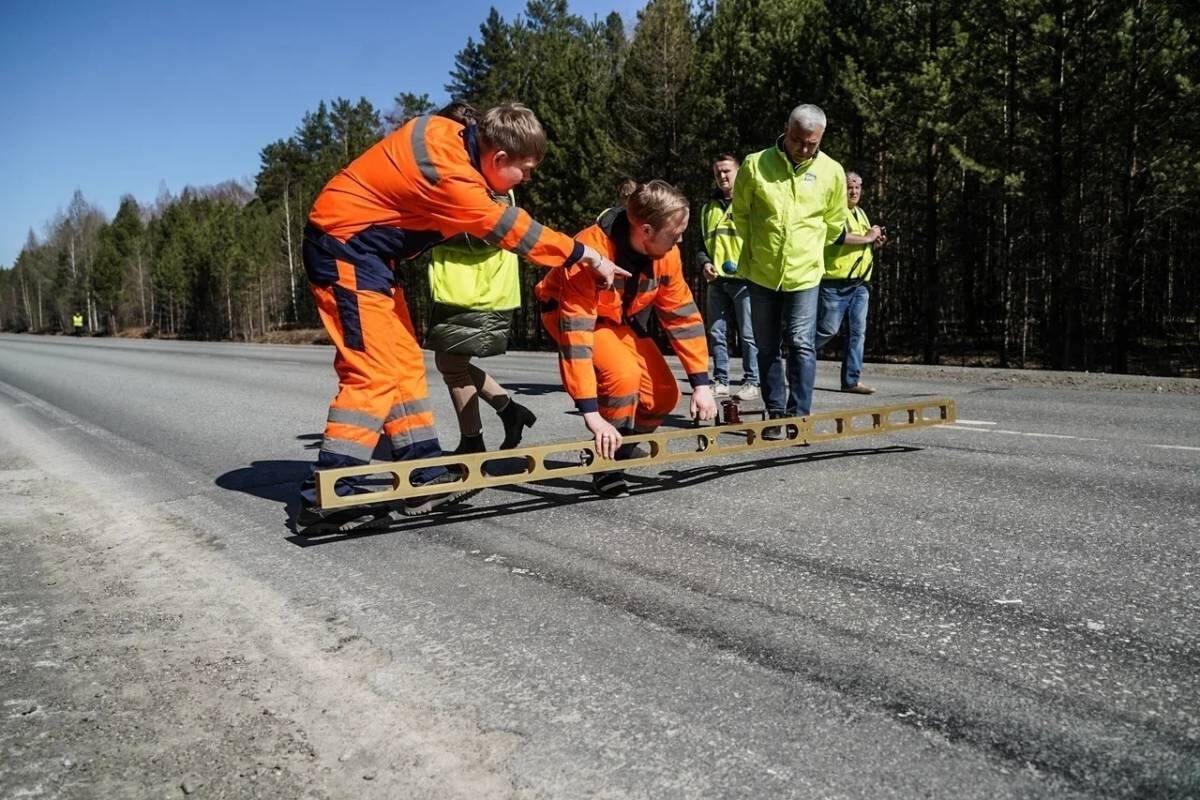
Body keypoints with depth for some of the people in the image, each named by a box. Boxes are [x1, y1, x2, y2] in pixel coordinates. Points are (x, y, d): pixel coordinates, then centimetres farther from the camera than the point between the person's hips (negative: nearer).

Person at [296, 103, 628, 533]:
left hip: (366, 249, 10)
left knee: (405, 363, 8)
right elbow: (509, 229, -16)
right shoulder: (448, 171, -24)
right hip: (344, 245, -10)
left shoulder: (452, 137, 1)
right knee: (374, 371, -14)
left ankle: (424, 475, 13)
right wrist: (582, 253, -7)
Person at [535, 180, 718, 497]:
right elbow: (576, 330, -40)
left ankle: (622, 448, 17)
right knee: (623, 374, -31)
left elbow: (683, 314, -10)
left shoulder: (666, 253, -18)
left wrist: (701, 384, -13)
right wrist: (591, 414, -43)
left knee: (664, 394, -8)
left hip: (621, 318, 6)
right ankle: (607, 462, -10)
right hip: (568, 314, -6)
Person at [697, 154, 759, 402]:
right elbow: (702, 242, 23)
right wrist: (704, 263, 4)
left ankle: (751, 382, 4)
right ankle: (720, 381, 13)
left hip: (745, 279, -5)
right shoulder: (709, 207, 18)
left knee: (748, 334, -2)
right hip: (717, 281, 5)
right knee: (717, 333, 6)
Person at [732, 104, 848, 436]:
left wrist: (809, 250, 13)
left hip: (804, 274, -1)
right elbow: (740, 212, 8)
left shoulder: (832, 172, -1)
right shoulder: (755, 164, -6)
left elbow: (834, 223, 13)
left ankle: (799, 416, -1)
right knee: (767, 347, 8)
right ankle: (776, 414, 18)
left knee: (801, 345, -6)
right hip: (761, 273, 1)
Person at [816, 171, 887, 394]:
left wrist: (875, 243, 10)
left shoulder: (860, 213, 22)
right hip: (836, 282, -8)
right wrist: (867, 237, -14)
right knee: (827, 329, -6)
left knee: (858, 332, 4)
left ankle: (852, 380, 7)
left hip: (860, 284, 8)